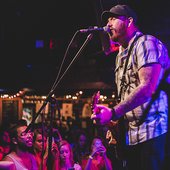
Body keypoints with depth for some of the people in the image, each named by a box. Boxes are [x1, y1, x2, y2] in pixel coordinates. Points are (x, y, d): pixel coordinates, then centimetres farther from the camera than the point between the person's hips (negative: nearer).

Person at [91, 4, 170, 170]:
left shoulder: (146, 43, -7)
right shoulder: (121, 55, 21)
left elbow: (148, 87, -21)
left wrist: (112, 113, -26)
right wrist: (116, 124, 7)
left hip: (154, 133, -9)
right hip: (131, 137, 9)